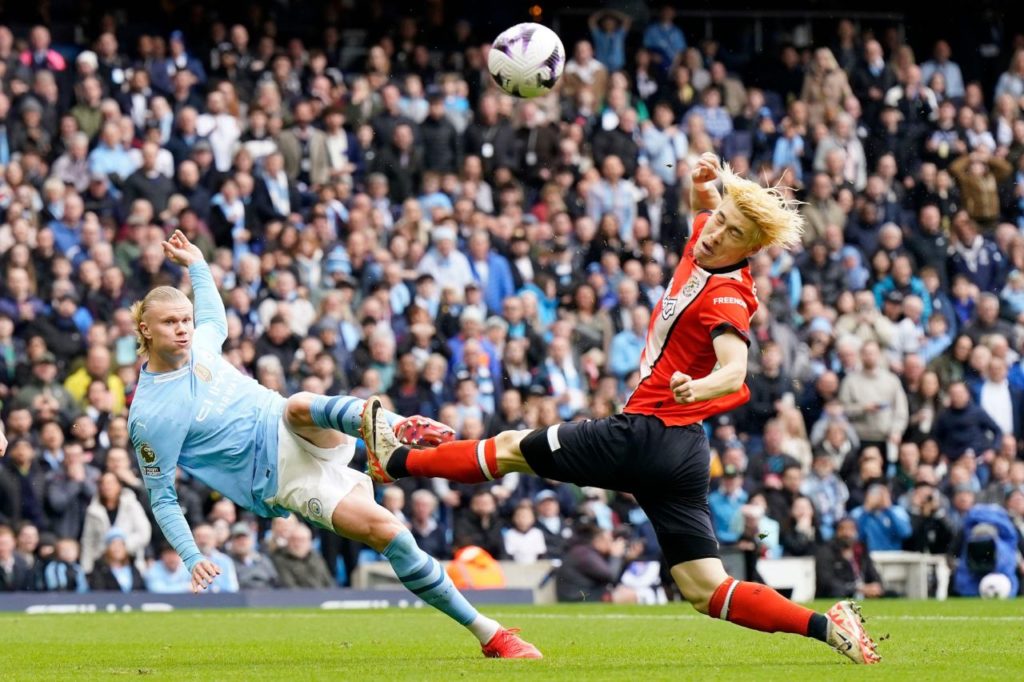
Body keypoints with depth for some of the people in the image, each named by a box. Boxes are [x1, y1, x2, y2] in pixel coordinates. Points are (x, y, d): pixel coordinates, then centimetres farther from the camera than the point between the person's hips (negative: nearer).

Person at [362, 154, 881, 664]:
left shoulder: (725, 298, -18)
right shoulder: (704, 241, 5)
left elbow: (734, 371, -34)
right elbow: (703, 202, 26)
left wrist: (697, 387, -55)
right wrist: (705, 184, 2)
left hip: (647, 433, -9)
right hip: (685, 451, 9)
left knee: (513, 449, 11)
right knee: (706, 591, 6)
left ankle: (395, 459, 27)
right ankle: (827, 626, -4)